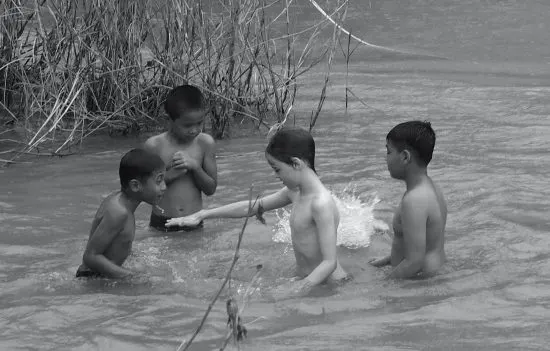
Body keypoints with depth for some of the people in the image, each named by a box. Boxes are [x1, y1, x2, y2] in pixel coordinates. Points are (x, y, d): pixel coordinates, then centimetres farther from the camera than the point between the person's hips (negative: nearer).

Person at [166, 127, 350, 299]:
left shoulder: (321, 203, -23)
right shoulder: (294, 192, 7)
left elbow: (330, 262, -27)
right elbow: (253, 207, 18)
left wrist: (302, 287, -42)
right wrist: (203, 215, 18)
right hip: (308, 280, 9)